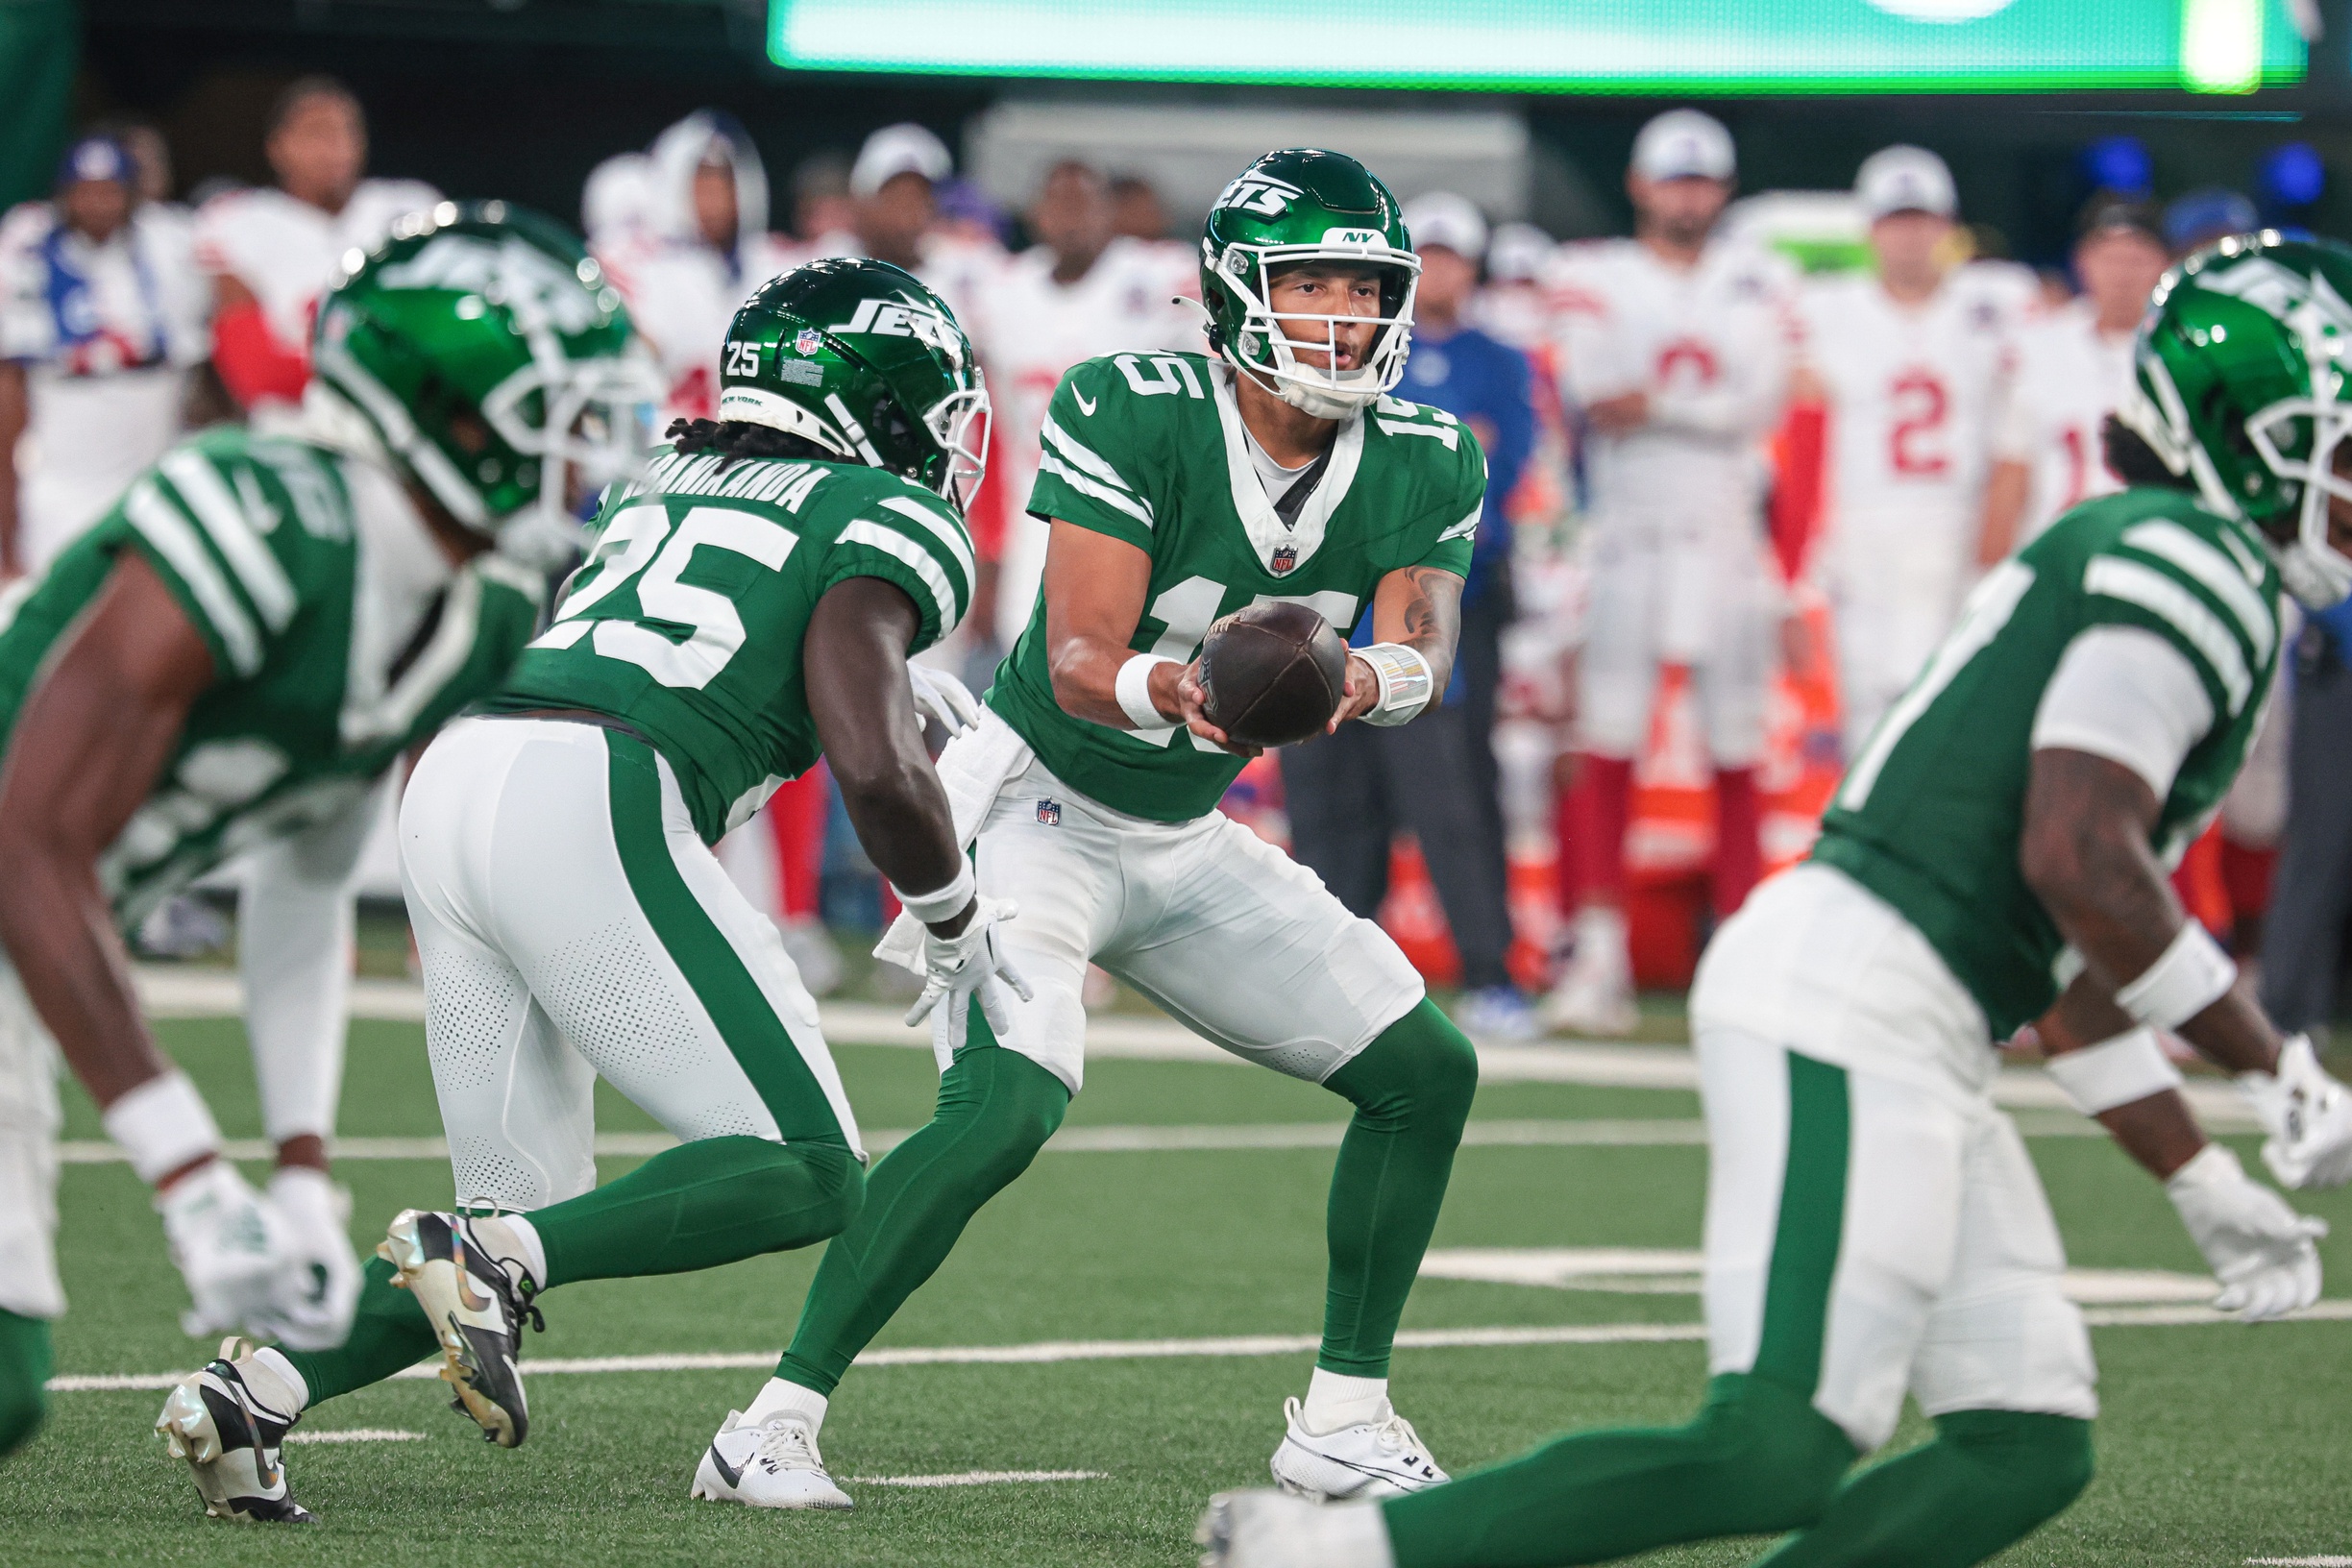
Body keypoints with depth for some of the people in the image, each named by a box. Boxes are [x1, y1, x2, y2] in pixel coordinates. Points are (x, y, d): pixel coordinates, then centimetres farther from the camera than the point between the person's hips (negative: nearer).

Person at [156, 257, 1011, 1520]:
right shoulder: (885, 522, 6)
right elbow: (877, 773, -7)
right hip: (587, 810, -8)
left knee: (533, 1212, 16)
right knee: (811, 1175, -2)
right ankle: (494, 1259, -20)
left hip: (449, 786, 8)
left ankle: (256, 1392, -1)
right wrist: (957, 927, 10)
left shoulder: (663, 483, 28)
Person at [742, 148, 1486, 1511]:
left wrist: (1374, 678, -42)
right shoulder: (1133, 415, -23)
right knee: (1005, 1106, -28)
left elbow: (1424, 649, -19)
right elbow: (1079, 662, -26)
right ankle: (783, 1415, -20)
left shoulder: (1425, 465, -6)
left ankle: (1345, 1422, 16)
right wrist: (1170, 693, -48)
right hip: (1037, 808, -7)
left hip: (1186, 837, 7)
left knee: (1427, 1075, 4)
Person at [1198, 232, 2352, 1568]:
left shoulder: (2172, 577, 24)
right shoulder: (2192, 566, -8)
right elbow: (2078, 860, -20)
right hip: (1854, 1007, -11)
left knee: (2027, 1448, 6)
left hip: (1901, 1050, 11)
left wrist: (2209, 1189, 28)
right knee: (1775, 1457, -16)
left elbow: (2078, 959, 29)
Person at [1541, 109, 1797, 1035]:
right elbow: (1592, 391, -9)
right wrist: (1707, 403, -12)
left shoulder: (1758, 285, 10)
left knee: (1738, 757, 3)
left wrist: (1652, 403, -11)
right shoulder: (1596, 280, 6)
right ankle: (1598, 955, -6)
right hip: (1628, 537, -1)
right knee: (1608, 745, -7)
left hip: (1730, 538, 1)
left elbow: (1761, 403, -5)